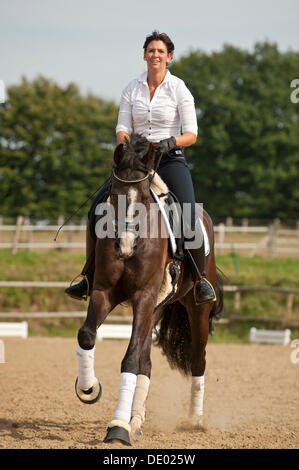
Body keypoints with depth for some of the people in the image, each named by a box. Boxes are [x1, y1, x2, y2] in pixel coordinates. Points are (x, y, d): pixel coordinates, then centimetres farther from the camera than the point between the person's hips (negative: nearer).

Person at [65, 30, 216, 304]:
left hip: (171, 159, -3)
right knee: (97, 208, -13)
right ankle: (90, 276, -1)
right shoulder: (132, 89, 6)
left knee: (188, 217, -24)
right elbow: (122, 127, 3)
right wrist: (124, 141, -19)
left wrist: (171, 142, -24)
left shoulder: (179, 89, -3)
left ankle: (201, 279, -6)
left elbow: (191, 134, -5)